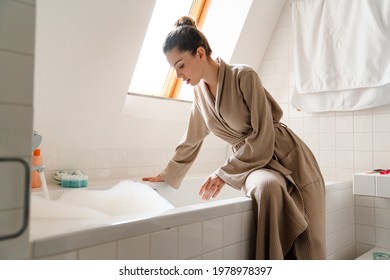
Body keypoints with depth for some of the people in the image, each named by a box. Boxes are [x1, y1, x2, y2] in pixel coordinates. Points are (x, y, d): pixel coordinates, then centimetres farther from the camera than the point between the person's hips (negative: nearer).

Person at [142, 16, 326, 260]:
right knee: (267, 186, -34)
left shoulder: (244, 76, -15)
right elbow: (191, 141, 17)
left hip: (287, 156, -3)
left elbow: (263, 137, -17)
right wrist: (167, 176, 26)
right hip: (250, 161, 3)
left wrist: (224, 174, -14)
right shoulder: (199, 91, 5)